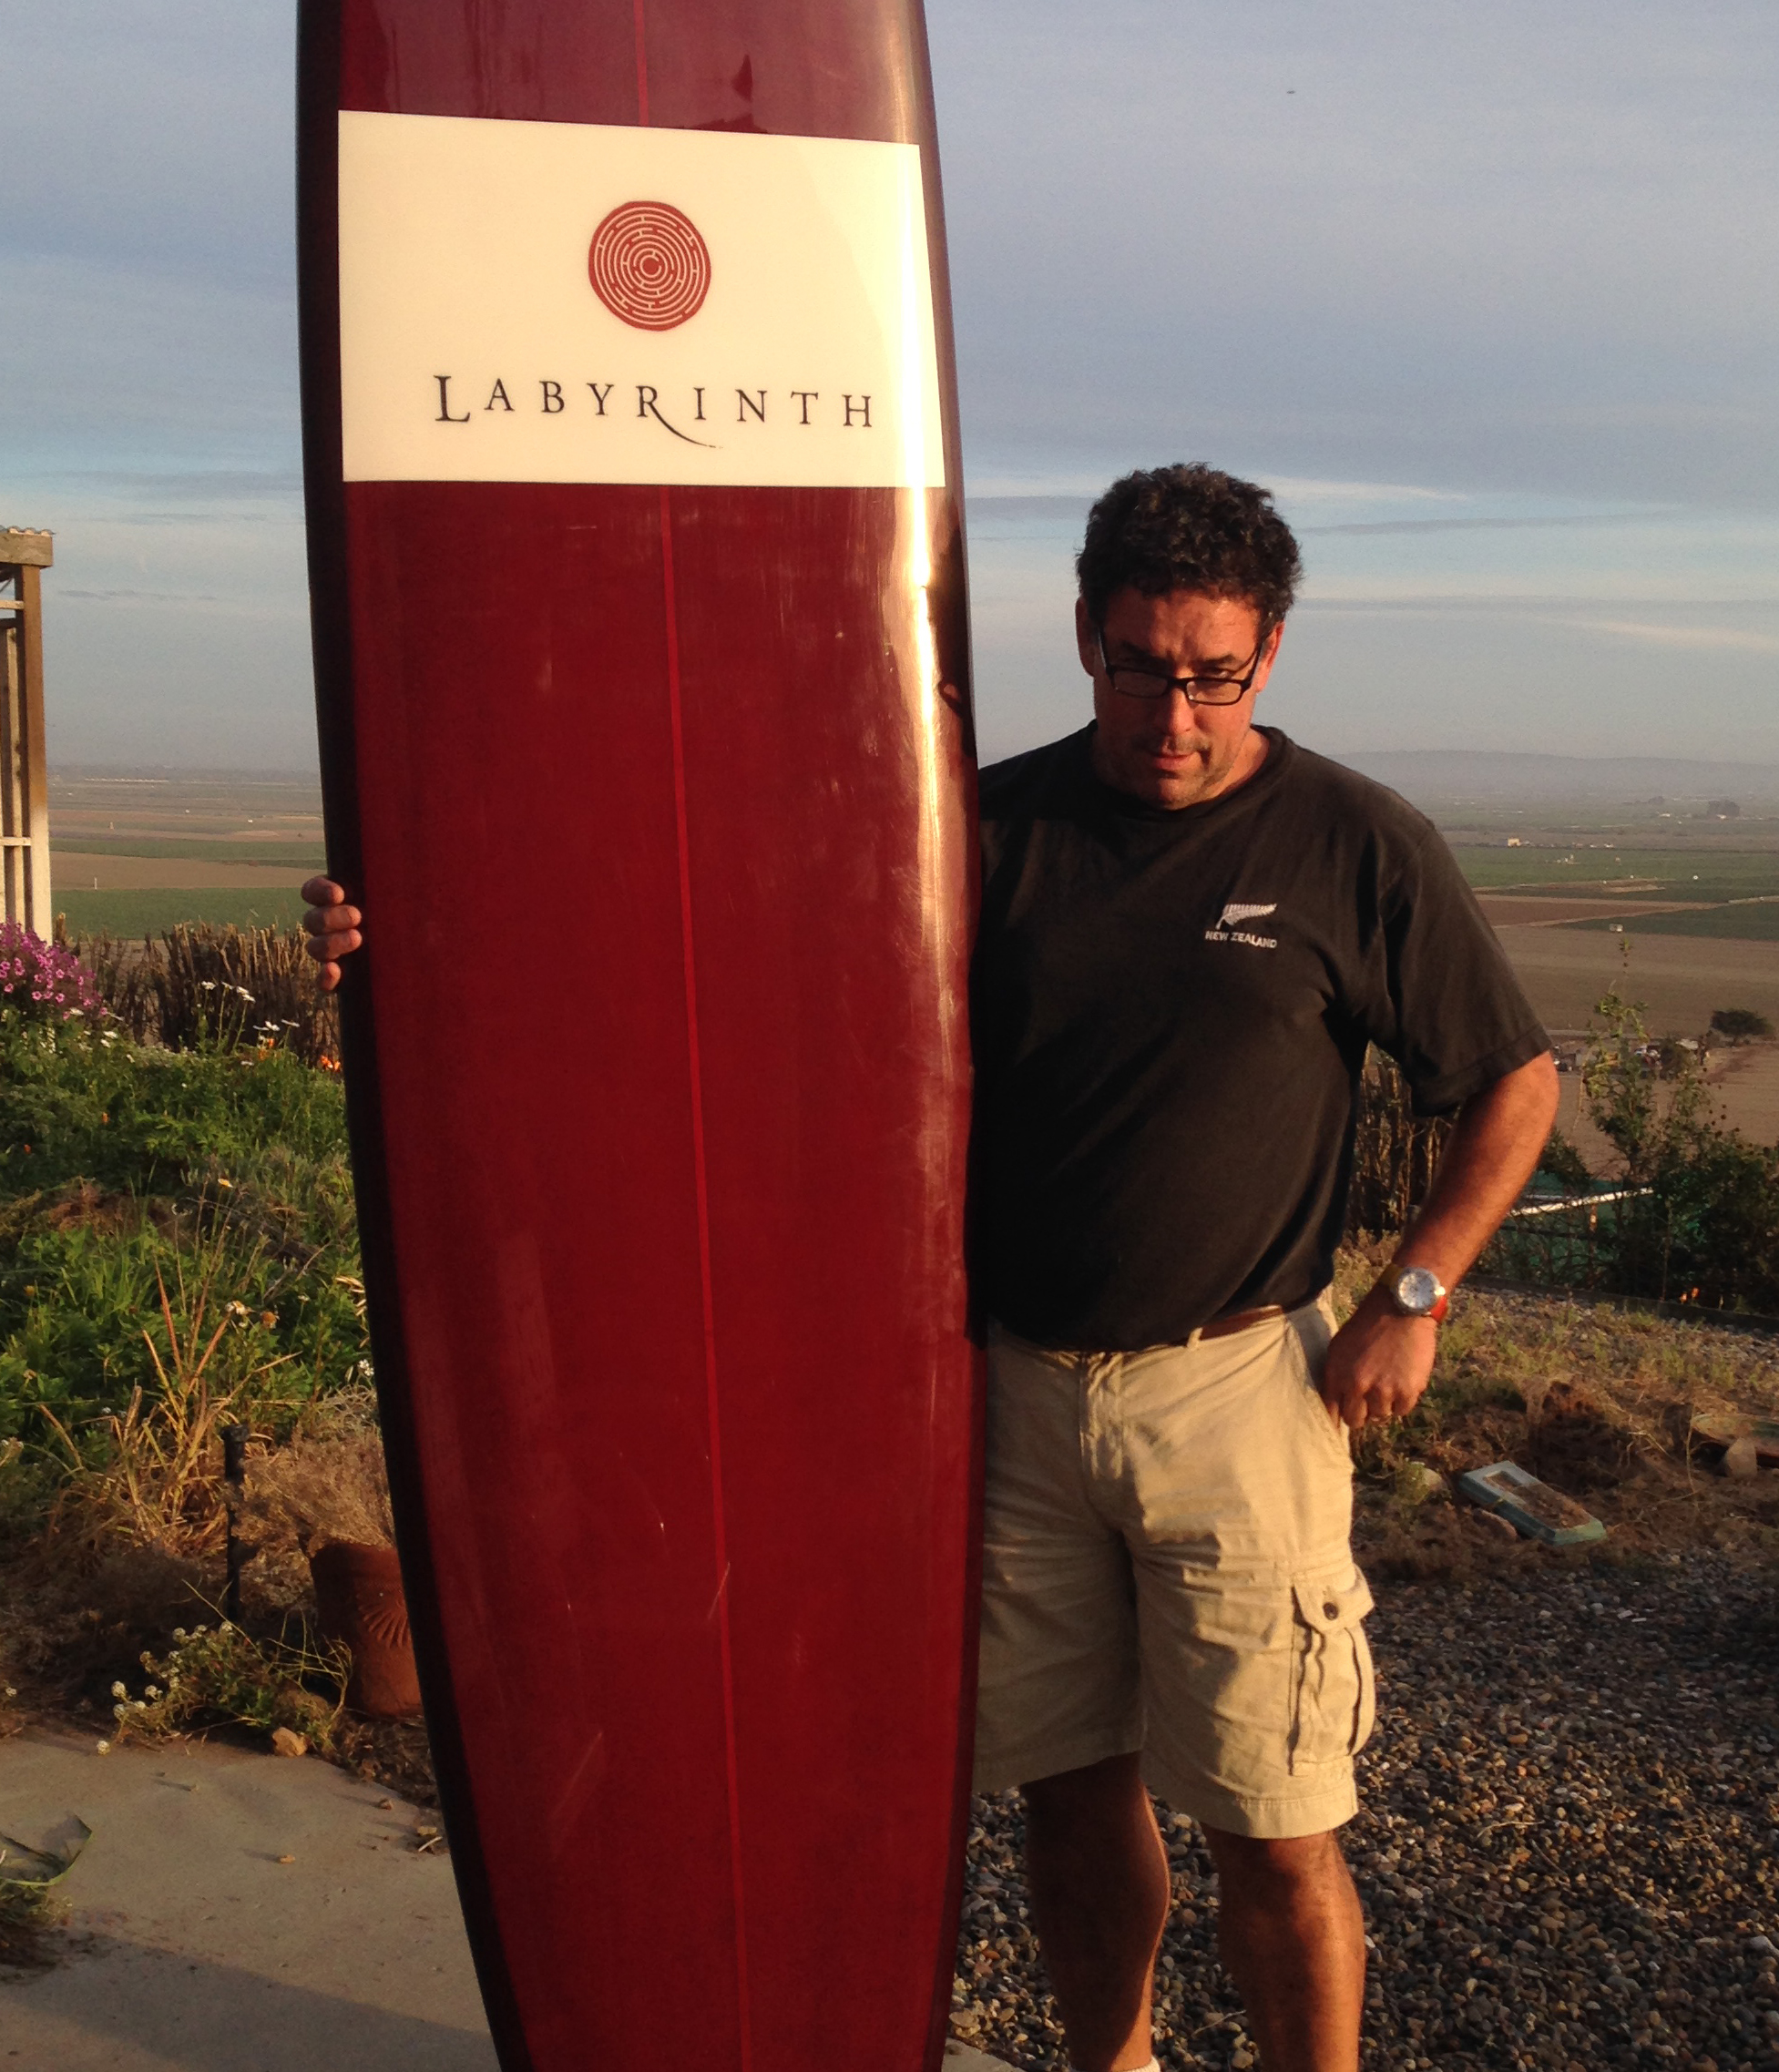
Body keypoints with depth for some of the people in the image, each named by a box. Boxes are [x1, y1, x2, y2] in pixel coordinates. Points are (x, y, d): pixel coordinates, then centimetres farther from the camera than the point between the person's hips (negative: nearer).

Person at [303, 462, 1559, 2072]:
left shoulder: (1356, 847, -4)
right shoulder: (987, 830, 1)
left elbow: (1517, 1085, 6)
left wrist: (1413, 1296, -3)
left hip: (1236, 1394, -3)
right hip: (1015, 1387, 3)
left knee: (1272, 1830, 4)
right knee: (1069, 1787, 14)